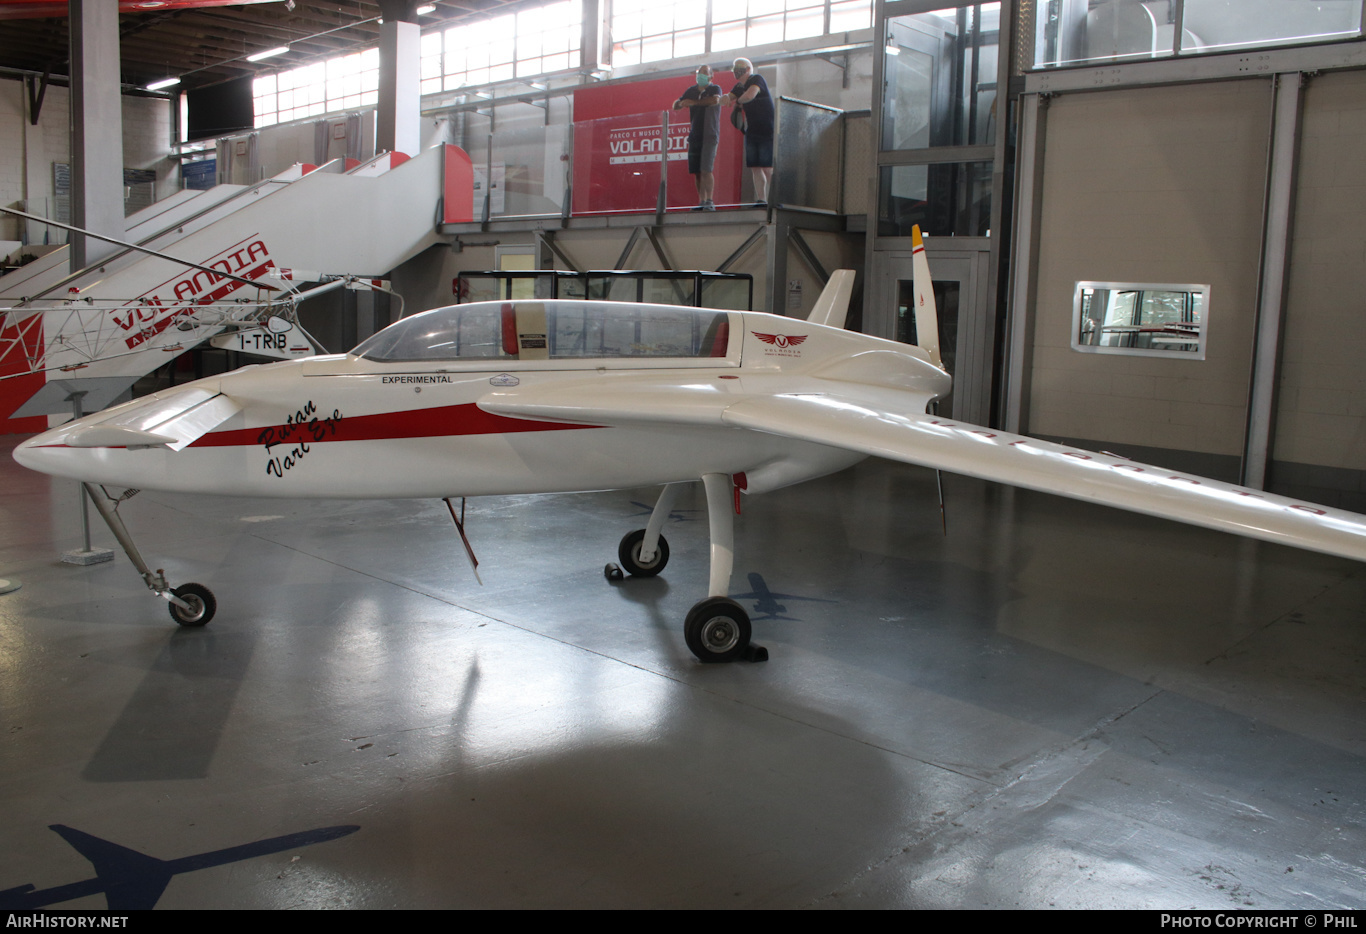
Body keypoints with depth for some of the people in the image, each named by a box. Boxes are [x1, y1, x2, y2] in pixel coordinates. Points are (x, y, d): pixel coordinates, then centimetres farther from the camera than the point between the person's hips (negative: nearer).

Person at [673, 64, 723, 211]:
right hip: (694, 136, 5)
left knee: (706, 170, -16)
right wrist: (681, 103, -9)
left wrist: (694, 102, -19)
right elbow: (675, 105, 17)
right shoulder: (691, 90, 18)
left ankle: (710, 201, -16)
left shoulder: (715, 88, 2)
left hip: (709, 135, -5)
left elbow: (715, 100, -21)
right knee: (697, 171, 2)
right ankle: (702, 202, 8)